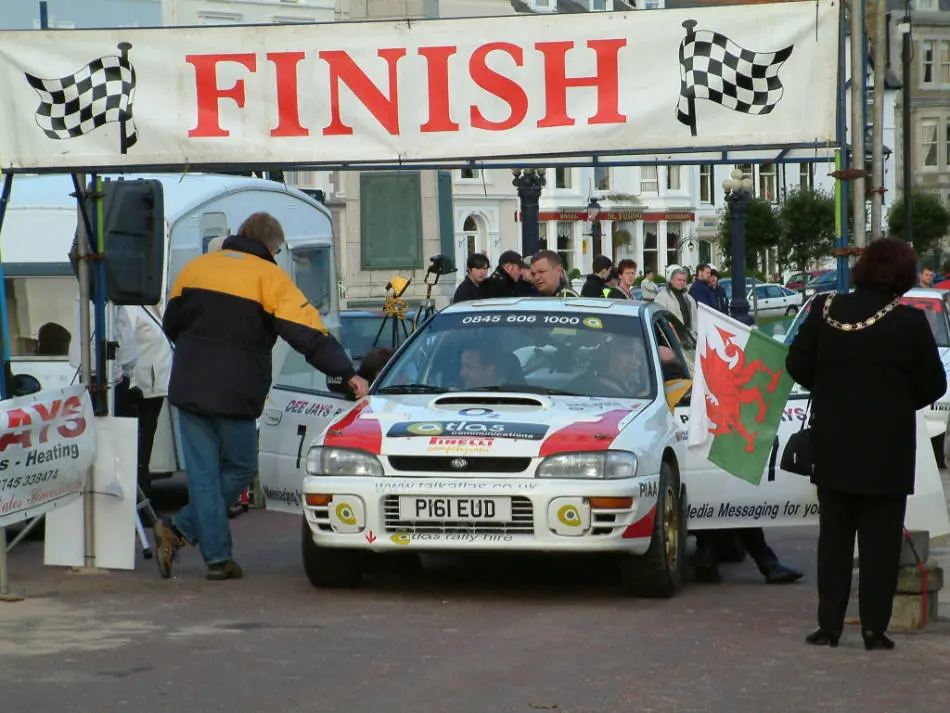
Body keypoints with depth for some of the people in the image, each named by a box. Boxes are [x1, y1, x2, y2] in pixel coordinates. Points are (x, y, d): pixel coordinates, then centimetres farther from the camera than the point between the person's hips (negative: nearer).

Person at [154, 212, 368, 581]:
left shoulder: (196, 267, 11)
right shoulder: (270, 278, -3)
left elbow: (172, 323, 20)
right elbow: (308, 334, -9)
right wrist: (347, 373, -7)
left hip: (188, 389, 4)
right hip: (235, 396, -4)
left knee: (203, 473, 6)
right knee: (239, 468, 12)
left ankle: (217, 557, 0)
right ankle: (180, 529, 1)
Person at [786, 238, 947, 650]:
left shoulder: (824, 310, -4)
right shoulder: (910, 322, -11)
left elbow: (798, 366, 1)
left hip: (834, 446, 2)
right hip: (888, 448, -2)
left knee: (834, 537, 11)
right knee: (880, 539, 5)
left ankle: (829, 624, 10)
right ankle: (874, 627, 3)